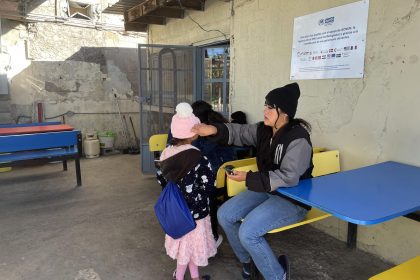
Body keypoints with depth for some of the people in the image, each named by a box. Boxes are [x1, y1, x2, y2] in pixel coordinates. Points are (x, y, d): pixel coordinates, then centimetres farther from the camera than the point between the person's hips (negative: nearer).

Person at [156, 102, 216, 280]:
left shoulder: (167, 153, -4)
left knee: (186, 242, 21)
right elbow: (209, 186, -20)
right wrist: (198, 196, 1)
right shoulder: (197, 158, -23)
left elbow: (160, 178, 6)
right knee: (190, 242, 14)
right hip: (193, 209, -6)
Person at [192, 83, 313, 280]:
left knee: (248, 232, -23)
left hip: (293, 199, -8)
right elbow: (240, 132, 1)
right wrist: (215, 130, -20)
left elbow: (288, 178, -30)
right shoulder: (264, 130, 0)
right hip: (267, 190, 8)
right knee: (224, 215, 0)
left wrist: (248, 178, -29)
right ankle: (248, 260, 24)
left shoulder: (298, 139, -24)